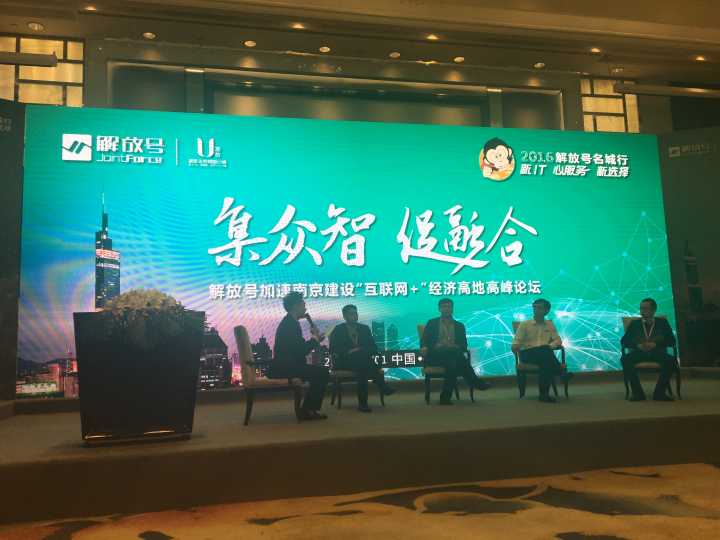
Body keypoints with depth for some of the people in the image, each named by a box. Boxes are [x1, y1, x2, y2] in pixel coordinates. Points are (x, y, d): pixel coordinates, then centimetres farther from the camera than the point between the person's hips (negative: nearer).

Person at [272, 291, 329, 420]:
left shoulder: (289, 322, 16)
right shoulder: (290, 324, -16)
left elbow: (299, 348, 17)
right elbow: (301, 351, -21)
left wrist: (315, 338, 6)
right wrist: (315, 338, -6)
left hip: (284, 365, 10)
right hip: (284, 367, -10)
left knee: (320, 372, 16)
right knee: (322, 372, -11)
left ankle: (309, 409, 17)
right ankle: (307, 410, -3)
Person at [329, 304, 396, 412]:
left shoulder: (364, 328, 15)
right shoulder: (338, 330, 7)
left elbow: (374, 348, 6)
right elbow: (334, 351, -4)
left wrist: (360, 350, -14)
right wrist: (349, 352, -21)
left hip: (361, 361, 3)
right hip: (344, 362, -3)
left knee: (363, 370, -36)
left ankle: (362, 403, -39)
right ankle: (383, 386, -34)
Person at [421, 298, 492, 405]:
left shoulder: (459, 325, 22)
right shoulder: (432, 323, 19)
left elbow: (464, 345, 10)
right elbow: (424, 341, 7)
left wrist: (456, 347, -14)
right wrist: (425, 347, -17)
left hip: (453, 355, 2)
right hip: (435, 355, -2)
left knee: (452, 363, -37)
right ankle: (476, 383, -33)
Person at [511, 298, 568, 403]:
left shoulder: (550, 324, 22)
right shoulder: (524, 324, 13)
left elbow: (558, 341, 15)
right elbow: (516, 340, 5)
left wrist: (550, 346, -9)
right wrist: (515, 346, -21)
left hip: (544, 354, 2)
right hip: (527, 354, -2)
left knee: (545, 363, -38)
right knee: (544, 350, -37)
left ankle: (544, 394, -37)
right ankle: (561, 374, -34)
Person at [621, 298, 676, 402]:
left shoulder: (662, 322, 16)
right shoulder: (634, 324, 17)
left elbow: (671, 341, 6)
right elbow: (624, 341, 9)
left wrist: (655, 344, -12)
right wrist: (638, 345, -11)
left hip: (657, 352, 0)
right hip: (638, 352, 0)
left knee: (670, 360, -34)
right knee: (625, 359, -32)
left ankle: (659, 392, -23)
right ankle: (637, 392, -25)